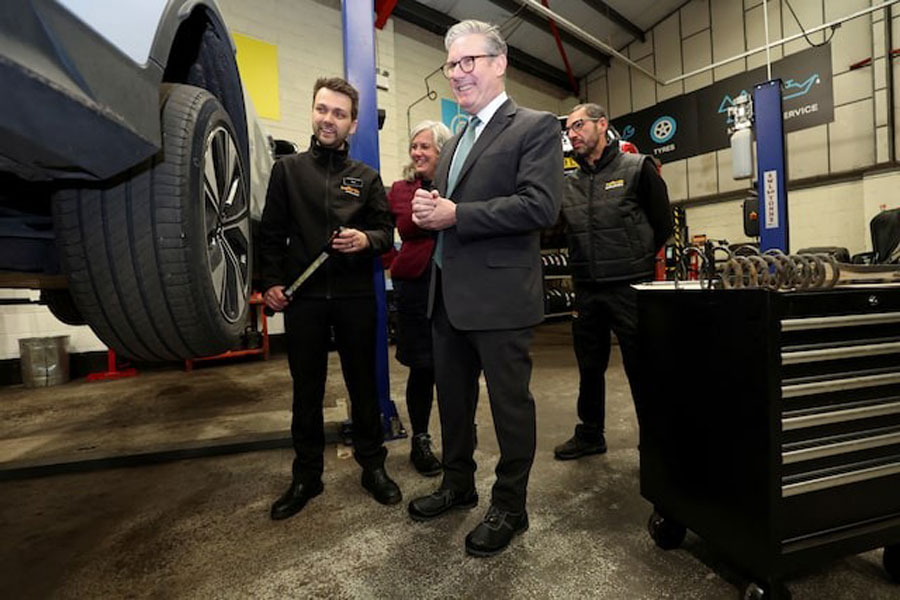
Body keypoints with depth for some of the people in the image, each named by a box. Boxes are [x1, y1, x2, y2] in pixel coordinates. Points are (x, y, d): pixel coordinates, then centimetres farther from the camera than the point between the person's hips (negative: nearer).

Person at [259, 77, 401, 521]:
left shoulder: (367, 177, 11)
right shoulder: (287, 169, 10)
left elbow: (387, 231, 7)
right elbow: (271, 233, 7)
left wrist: (366, 239, -14)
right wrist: (270, 282, -2)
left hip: (356, 296, 0)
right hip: (302, 298, 0)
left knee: (363, 384, 9)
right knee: (306, 390, 9)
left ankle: (373, 466, 25)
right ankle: (306, 476, 26)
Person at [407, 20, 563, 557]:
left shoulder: (536, 127, -4)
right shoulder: (456, 141, 20)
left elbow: (541, 206, -18)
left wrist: (455, 215, -18)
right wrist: (427, 209, -1)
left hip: (498, 296, -8)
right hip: (448, 295, 8)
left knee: (510, 405, 6)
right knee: (453, 400, 19)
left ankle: (510, 508, 27)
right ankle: (458, 486, 40)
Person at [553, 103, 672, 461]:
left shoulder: (637, 168, 0)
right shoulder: (568, 183, 11)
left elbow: (663, 223, 2)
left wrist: (636, 262, 4)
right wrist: (587, 264, 3)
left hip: (630, 287, -4)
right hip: (586, 290, 5)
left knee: (641, 367, 4)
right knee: (589, 367, 14)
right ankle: (590, 435, 31)